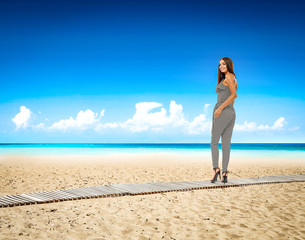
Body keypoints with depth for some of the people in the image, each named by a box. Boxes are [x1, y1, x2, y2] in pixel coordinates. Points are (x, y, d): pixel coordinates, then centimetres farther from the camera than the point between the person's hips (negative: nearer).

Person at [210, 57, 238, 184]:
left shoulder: (228, 76, -4)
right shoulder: (233, 79, 23)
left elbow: (234, 94, -16)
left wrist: (220, 108, -18)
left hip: (223, 111, -9)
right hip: (232, 113, 9)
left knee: (214, 142, -3)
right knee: (226, 144, 4)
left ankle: (215, 168, -13)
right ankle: (224, 173, 2)